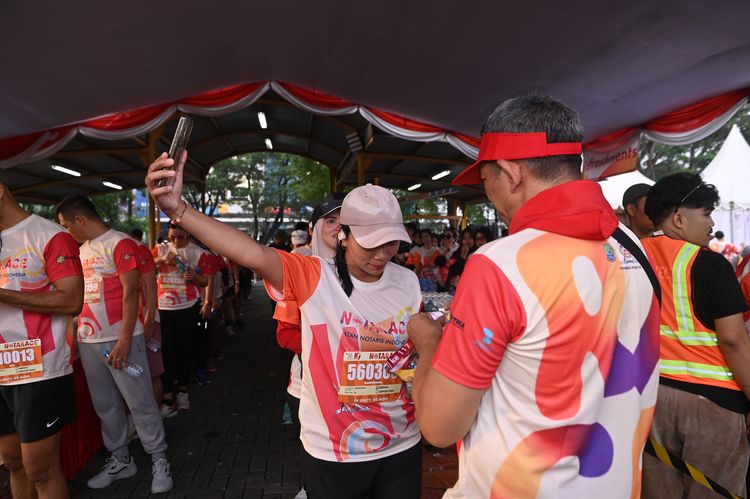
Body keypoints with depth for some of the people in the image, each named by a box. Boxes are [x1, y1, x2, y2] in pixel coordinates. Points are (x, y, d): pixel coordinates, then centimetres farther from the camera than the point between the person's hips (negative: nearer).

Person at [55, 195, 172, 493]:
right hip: (88, 341, 7)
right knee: (105, 405, 15)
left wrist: (124, 340, -18)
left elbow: (130, 292, -15)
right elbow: (75, 294, 18)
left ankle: (159, 460, 14)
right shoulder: (80, 249, 14)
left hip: (119, 339, -7)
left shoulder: (120, 244, -9)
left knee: (140, 402, 1)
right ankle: (120, 460, 29)